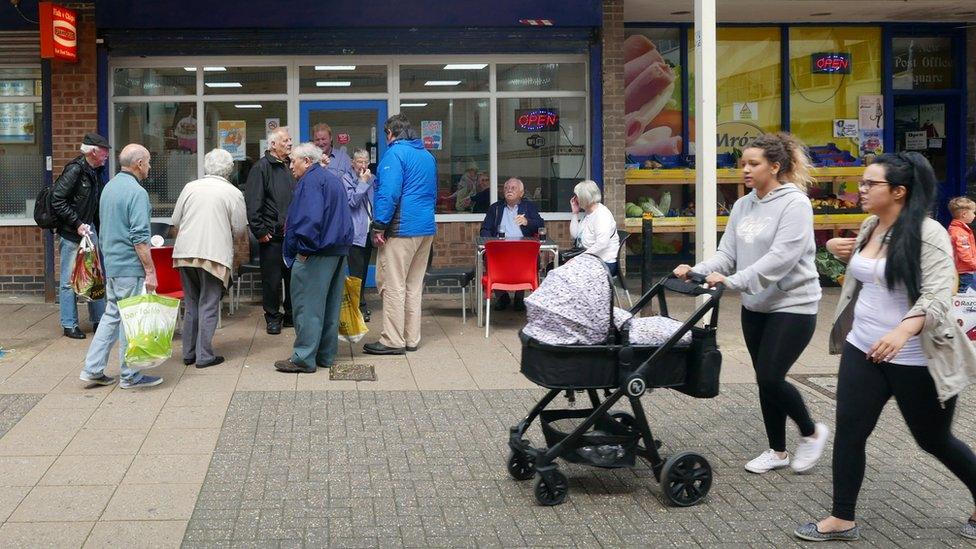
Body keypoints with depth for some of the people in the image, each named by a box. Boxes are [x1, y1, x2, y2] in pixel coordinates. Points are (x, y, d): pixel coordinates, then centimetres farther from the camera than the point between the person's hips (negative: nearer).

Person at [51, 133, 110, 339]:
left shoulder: (95, 173, 11)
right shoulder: (74, 170, -15)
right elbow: (57, 200, -19)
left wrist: (97, 229, 12)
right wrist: (77, 225, -19)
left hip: (89, 229, 9)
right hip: (71, 233, -8)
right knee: (70, 280, 0)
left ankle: (98, 320, 19)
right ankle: (69, 325, 8)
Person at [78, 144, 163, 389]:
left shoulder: (109, 187, 13)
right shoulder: (137, 192, -16)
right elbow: (140, 238, -20)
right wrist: (150, 271, -17)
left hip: (110, 263, 9)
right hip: (130, 267, -9)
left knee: (112, 315, 15)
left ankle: (93, 369, 14)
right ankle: (130, 376, 7)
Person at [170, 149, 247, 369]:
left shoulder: (190, 187, 6)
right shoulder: (234, 193, -3)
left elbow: (176, 222, 10)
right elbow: (240, 231, 1)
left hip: (185, 253, 4)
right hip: (214, 255, -4)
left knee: (191, 304, 15)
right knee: (209, 306, 3)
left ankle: (189, 353, 19)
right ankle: (204, 355, 2)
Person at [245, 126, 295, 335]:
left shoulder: (290, 166, 16)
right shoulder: (261, 167, -6)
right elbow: (252, 203, -12)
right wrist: (260, 231, -15)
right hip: (272, 236, -6)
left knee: (294, 277, 9)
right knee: (272, 278, 1)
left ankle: (291, 315, 21)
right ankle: (273, 317, 12)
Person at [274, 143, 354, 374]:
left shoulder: (311, 180, -12)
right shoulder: (334, 179, 19)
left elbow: (311, 218, -23)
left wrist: (303, 248, -16)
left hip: (316, 253, -10)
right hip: (339, 251, 10)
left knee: (308, 306, -5)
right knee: (330, 306, 13)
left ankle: (304, 358, -3)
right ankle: (326, 355, 18)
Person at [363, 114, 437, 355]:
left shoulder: (395, 153, -10)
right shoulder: (428, 155, 16)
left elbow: (388, 193, -18)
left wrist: (379, 227, -15)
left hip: (402, 229, -8)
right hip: (426, 228, 8)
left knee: (393, 286, -3)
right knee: (414, 286, 13)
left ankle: (392, 341, -2)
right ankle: (411, 339, 17)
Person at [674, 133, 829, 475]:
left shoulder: (794, 203, -15)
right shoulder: (743, 206, 7)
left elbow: (781, 257, -26)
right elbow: (727, 253, 4)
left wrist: (733, 281, -33)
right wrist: (697, 271, -15)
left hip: (792, 306, -7)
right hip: (756, 307, 7)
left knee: (770, 378, -10)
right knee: (766, 380, 11)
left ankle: (812, 432, 15)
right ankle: (778, 451, 24)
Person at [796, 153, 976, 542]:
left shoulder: (928, 233, -17)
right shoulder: (870, 226, 6)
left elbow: (937, 295, -27)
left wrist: (903, 330, -44)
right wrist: (837, 248, 8)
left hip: (914, 360, -7)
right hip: (863, 349, 7)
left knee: (934, 440, 10)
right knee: (849, 432, 3)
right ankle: (842, 519, 13)